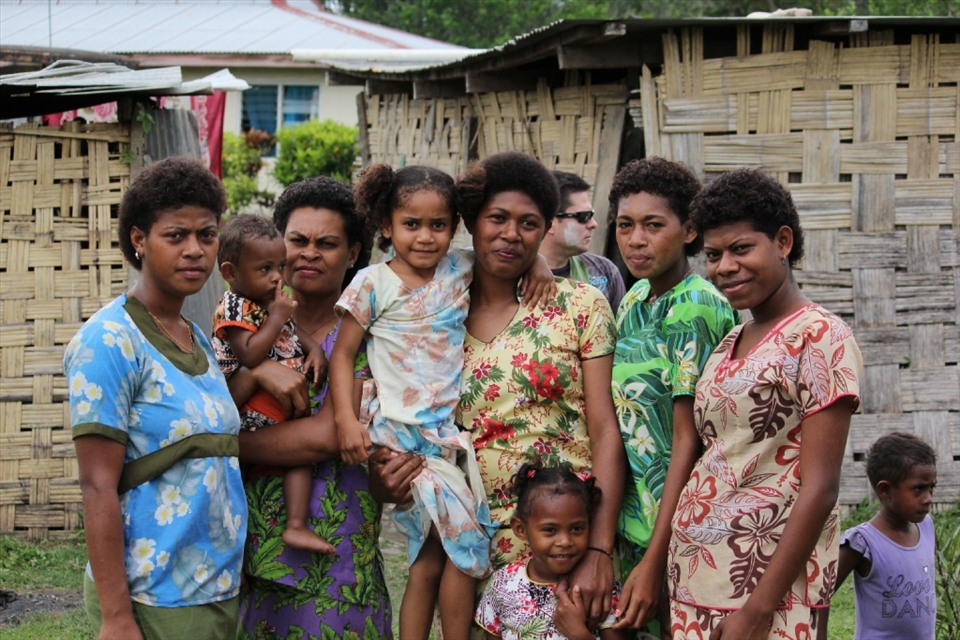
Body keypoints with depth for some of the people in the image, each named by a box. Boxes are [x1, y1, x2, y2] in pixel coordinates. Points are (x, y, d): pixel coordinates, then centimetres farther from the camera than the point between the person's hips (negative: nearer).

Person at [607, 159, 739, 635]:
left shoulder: (698, 309, -14)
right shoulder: (634, 299, 10)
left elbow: (689, 440, -17)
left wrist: (654, 561, -19)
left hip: (676, 527, -8)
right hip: (629, 523, 8)